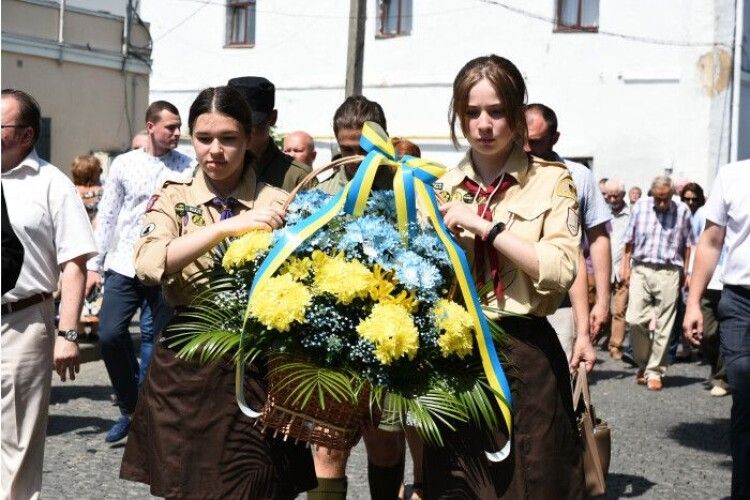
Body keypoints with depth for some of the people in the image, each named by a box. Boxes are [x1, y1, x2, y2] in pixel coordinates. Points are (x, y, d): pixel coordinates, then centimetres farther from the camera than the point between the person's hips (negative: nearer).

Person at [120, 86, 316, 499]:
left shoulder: (278, 203, 3)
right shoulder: (174, 198, 3)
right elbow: (148, 263, -16)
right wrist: (229, 226, -24)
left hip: (258, 367, 0)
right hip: (186, 368, 1)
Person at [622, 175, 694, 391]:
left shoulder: (682, 211, 3)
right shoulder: (640, 207, 4)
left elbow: (687, 244, 10)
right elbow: (630, 239, 11)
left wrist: (684, 271, 6)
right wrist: (625, 266, 8)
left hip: (669, 272, -1)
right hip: (641, 269, 1)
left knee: (663, 326, 1)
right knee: (635, 319, -7)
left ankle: (654, 371, 12)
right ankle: (642, 363, 16)